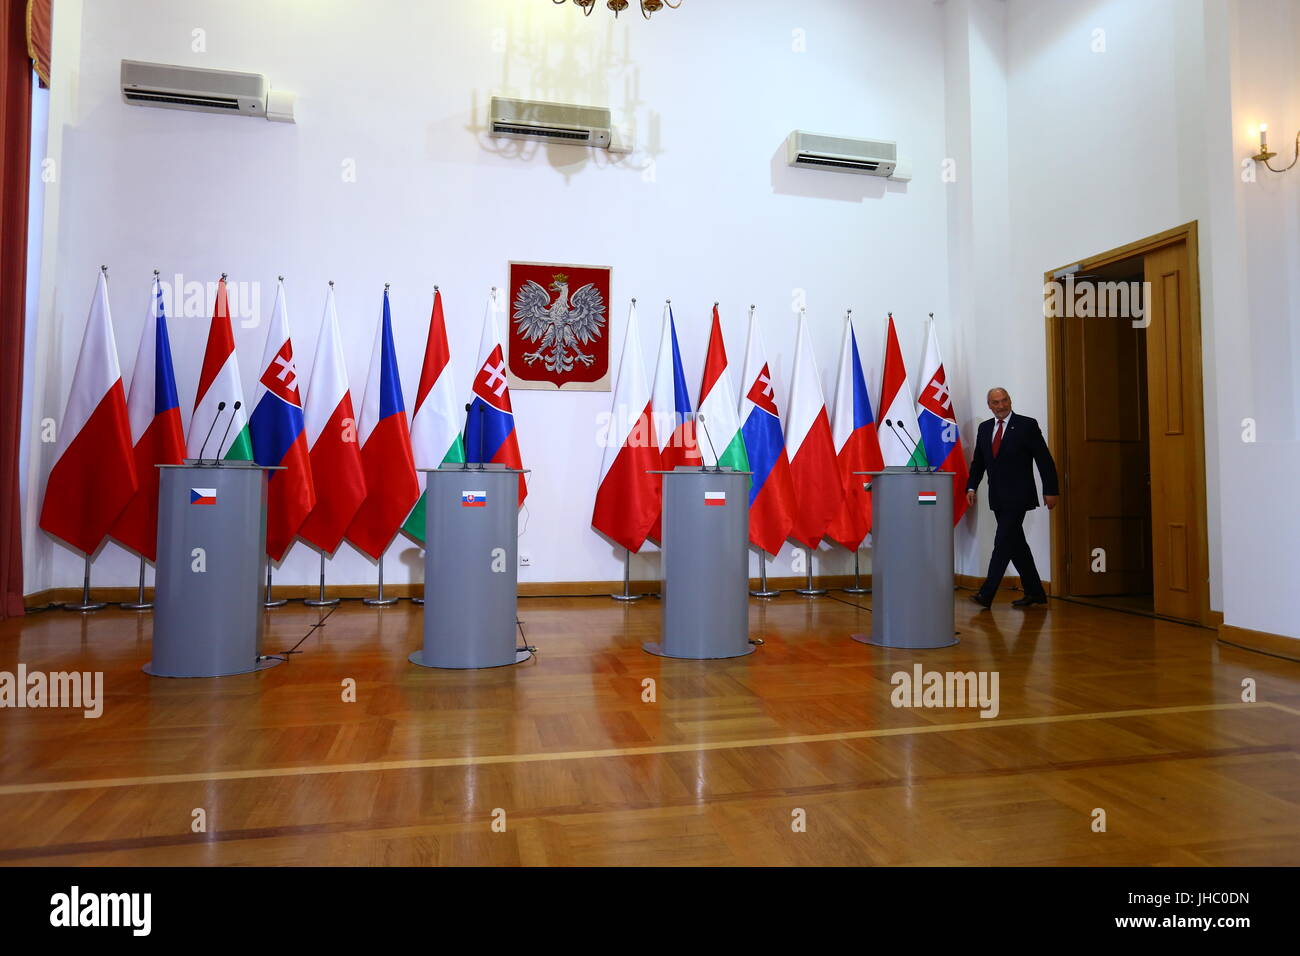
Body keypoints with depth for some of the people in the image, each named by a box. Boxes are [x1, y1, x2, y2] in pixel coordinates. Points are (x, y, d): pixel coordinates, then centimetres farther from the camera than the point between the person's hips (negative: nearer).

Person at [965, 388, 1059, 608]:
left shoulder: (1027, 425, -5)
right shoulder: (984, 428, 12)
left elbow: (1045, 460, -5)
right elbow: (978, 461, 16)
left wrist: (1050, 491, -7)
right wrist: (971, 487, 4)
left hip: (1017, 497, -6)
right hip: (997, 498, 6)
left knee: (1003, 543, -11)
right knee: (1016, 544, 11)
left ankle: (986, 594, -13)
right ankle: (1034, 592, 22)